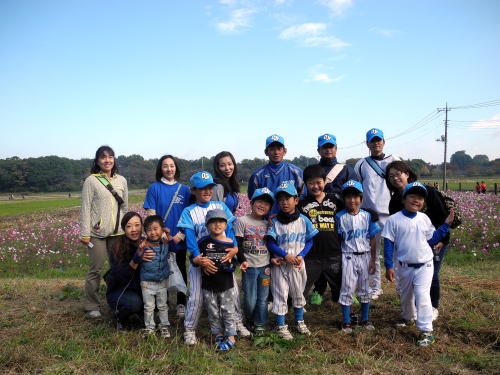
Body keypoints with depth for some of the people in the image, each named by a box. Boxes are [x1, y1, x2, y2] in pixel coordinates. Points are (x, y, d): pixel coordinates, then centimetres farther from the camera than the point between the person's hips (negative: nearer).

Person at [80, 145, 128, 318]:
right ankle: (92, 306, 13)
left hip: (118, 232, 4)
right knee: (95, 270, 1)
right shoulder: (91, 181, -2)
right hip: (97, 233, -4)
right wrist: (85, 234, -9)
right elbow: (85, 208, -4)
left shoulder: (121, 180, 11)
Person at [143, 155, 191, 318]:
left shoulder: (184, 189, 4)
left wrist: (181, 234, -9)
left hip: (180, 239, 2)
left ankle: (181, 303, 24)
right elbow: (151, 214, -4)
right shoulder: (154, 188, -1)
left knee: (181, 271, 11)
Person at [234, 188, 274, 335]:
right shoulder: (242, 221, -4)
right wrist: (242, 260, -16)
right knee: (250, 299, 1)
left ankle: (260, 323, 26)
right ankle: (250, 320, 28)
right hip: (249, 266, -3)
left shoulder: (268, 223, 8)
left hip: (265, 265, 3)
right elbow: (238, 244, -5)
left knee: (263, 298, 8)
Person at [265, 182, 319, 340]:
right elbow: (270, 243, -8)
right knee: (280, 294, 4)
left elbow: (309, 241, 1)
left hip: (298, 264, 2)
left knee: (298, 293, 17)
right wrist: (286, 255, -19)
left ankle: (300, 321, 35)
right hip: (279, 264, -2)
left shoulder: (303, 220, -2)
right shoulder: (275, 221, -6)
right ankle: (281, 326, 16)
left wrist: (301, 256, -14)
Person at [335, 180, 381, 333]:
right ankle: (346, 321, 15)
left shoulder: (367, 216, 0)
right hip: (348, 257, -2)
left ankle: (365, 319, 27)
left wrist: (373, 260, 1)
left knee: (365, 289, 12)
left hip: (365, 256, 2)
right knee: (347, 290, 3)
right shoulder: (340, 217, -5)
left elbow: (372, 239, 3)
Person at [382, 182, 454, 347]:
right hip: (404, 267, 0)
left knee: (422, 296, -10)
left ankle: (427, 332, -2)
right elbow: (388, 244, -8)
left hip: (424, 266, 0)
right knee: (406, 295, 20)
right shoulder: (394, 220, -9)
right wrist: (388, 266, -10)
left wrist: (446, 225, 2)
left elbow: (432, 239, 9)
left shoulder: (424, 218, 1)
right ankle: (408, 317, 46)